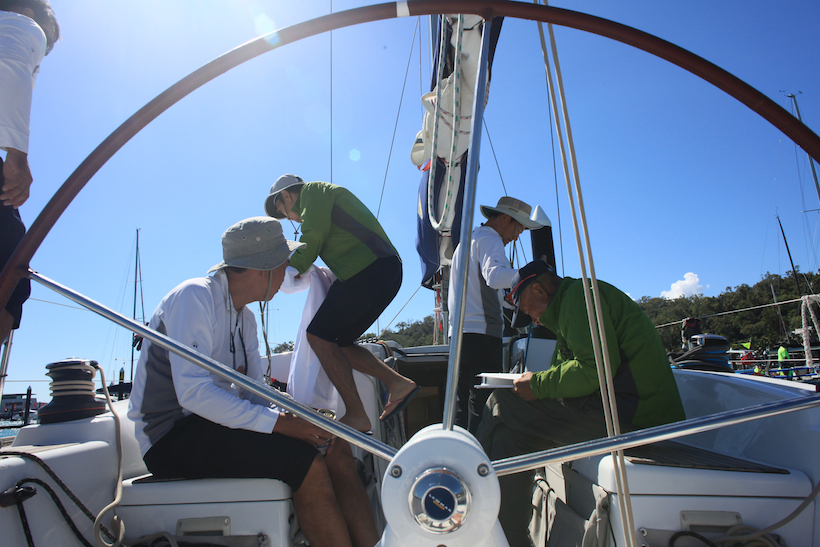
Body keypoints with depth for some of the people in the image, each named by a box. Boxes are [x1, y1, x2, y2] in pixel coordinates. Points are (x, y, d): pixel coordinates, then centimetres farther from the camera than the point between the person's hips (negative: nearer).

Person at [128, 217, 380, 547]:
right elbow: (193, 392, -25)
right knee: (306, 462, -26)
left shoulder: (245, 317, 13)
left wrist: (292, 417, -12)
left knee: (336, 449, -7)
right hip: (172, 437, -8)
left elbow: (254, 392, 9)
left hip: (215, 424, 8)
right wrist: (279, 422, -27)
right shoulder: (194, 296, -15)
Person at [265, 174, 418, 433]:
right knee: (337, 342, 11)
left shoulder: (314, 190, 6)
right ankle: (398, 382, 6)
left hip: (369, 269, -10)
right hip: (386, 272, 10)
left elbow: (313, 236, -9)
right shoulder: (326, 197, 34)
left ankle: (356, 416, -11)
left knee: (320, 336, -10)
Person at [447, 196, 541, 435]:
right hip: (482, 332, -9)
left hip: (459, 332, 9)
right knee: (483, 405, -7)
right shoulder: (489, 239, -5)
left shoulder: (466, 240, 26)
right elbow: (494, 275, -26)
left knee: (462, 403, 11)